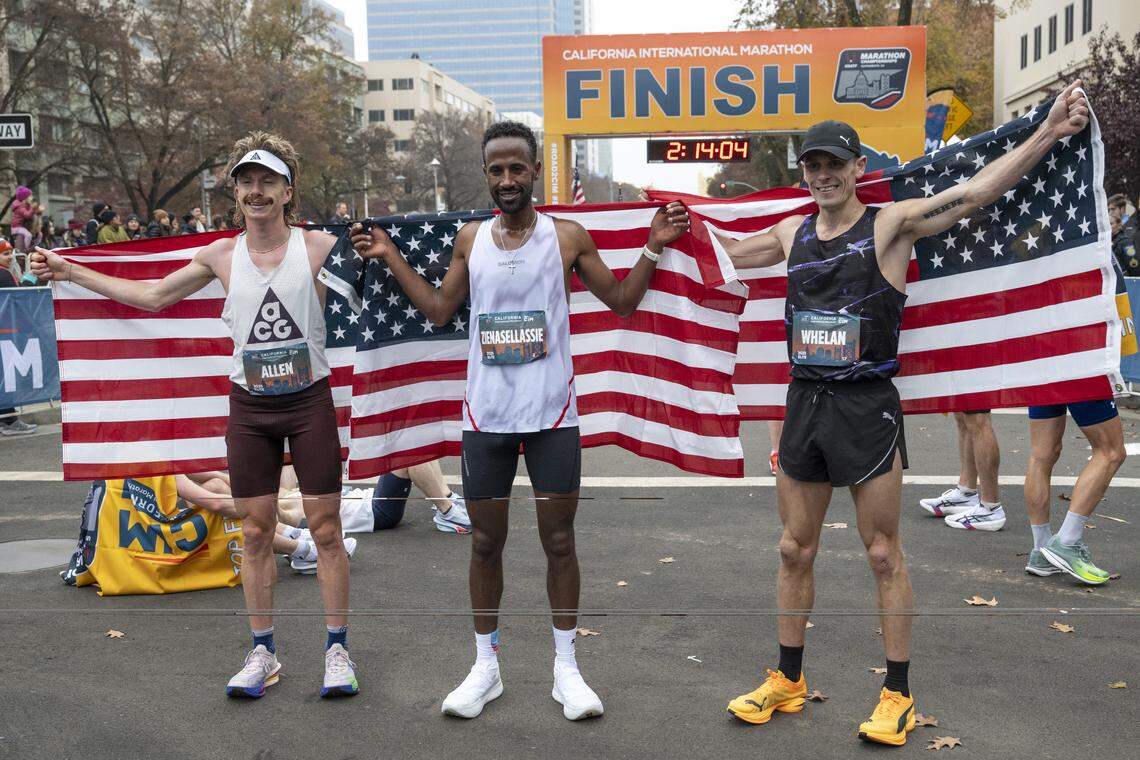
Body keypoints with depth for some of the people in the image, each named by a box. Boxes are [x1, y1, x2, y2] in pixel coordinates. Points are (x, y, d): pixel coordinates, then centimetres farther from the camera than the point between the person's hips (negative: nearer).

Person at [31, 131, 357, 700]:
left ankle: (337, 648, 14)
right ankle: (262, 652, 20)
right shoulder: (221, 256, 4)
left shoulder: (319, 247, -5)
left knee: (326, 529, 1)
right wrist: (69, 271, 19)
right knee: (255, 531, 7)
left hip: (309, 401, -3)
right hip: (249, 407, 3)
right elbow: (153, 295, 16)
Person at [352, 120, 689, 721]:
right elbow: (439, 310, 17)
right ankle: (486, 666, 24)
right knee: (485, 542, 10)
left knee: (558, 541, 5)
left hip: (551, 414, -2)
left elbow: (621, 301, 6)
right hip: (486, 416, 2)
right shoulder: (470, 240, 6)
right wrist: (390, 258, 13)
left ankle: (566, 668, 19)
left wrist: (653, 249, -7)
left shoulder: (568, 237, -1)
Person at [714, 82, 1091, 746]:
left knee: (884, 554, 3)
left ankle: (898, 694, 17)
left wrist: (1049, 133, -22)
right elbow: (729, 253, 27)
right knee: (796, 551, 12)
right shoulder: (793, 232, 10)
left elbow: (975, 191, -14)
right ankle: (788, 681, 26)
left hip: (868, 405, -5)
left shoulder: (891, 225, -5)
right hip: (805, 404, 5)